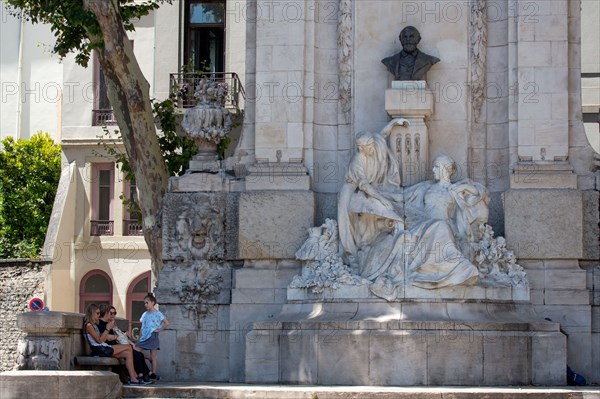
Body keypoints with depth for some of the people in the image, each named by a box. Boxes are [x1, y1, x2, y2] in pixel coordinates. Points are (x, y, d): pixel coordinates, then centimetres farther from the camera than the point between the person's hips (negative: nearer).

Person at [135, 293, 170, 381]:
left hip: (152, 336, -6)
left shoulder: (157, 313, -3)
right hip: (145, 337, 6)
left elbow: (167, 323, -6)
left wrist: (159, 330, -8)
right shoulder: (145, 314, 15)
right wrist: (140, 336, 9)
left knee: (153, 357, -4)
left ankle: (153, 374, -3)